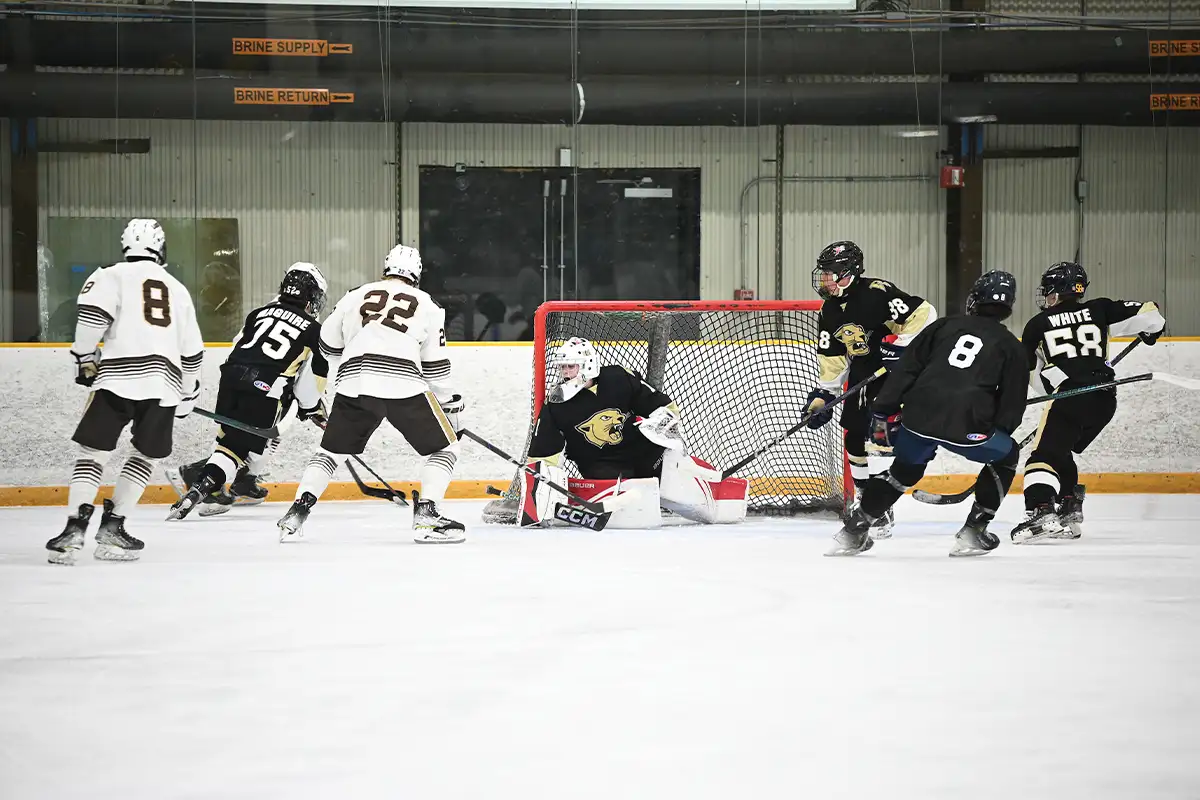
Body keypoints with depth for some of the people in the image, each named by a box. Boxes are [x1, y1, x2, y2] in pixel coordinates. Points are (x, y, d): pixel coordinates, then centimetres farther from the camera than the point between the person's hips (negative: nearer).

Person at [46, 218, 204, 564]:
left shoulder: (111, 276, 9)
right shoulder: (178, 290, 23)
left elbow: (92, 315, -10)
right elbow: (192, 351, 24)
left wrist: (85, 359, 4)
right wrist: (188, 394, 36)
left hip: (118, 378, -3)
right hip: (164, 384, 3)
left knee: (94, 451, 0)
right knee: (146, 456, 16)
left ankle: (76, 527, -14)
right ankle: (111, 528, 10)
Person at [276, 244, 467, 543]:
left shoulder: (356, 296, 19)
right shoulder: (426, 306, 14)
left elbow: (328, 345, 26)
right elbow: (436, 366, 13)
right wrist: (451, 404, 25)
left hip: (353, 385, 3)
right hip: (404, 386, -3)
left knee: (331, 451, 21)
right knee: (444, 448, 10)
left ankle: (296, 513, 9)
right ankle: (426, 516, -6)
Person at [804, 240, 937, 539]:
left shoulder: (876, 294, -21)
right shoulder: (830, 312, 4)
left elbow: (923, 314, -25)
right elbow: (832, 358, 11)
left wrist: (901, 346, -26)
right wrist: (822, 395, 5)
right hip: (863, 371, 8)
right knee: (854, 435, 6)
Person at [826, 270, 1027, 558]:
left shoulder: (944, 327, 19)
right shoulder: (1011, 347, 14)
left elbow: (905, 370, 13)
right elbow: (1012, 404, 12)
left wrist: (884, 413, 15)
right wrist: (998, 434, 27)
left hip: (918, 416, 3)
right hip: (966, 426, -3)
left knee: (905, 468, 30)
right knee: (1006, 457, 25)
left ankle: (853, 530, 24)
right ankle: (972, 532, 18)